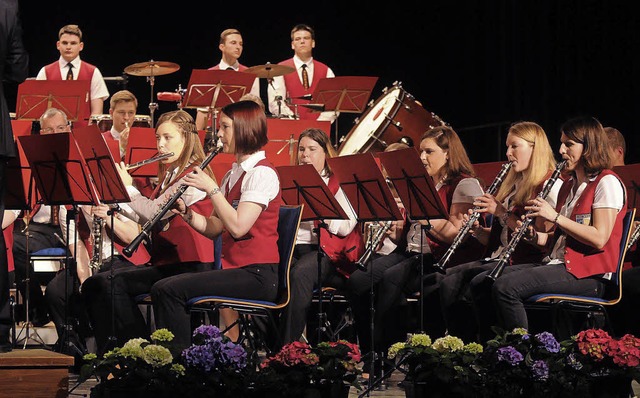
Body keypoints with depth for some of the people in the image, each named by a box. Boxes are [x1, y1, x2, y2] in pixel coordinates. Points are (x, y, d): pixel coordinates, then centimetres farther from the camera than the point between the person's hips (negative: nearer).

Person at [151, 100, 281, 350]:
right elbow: (213, 229, 17)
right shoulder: (234, 173, 19)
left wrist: (211, 188, -14)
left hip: (256, 274, -9)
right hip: (234, 269, 9)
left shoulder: (262, 173, -10)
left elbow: (237, 227, -21)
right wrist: (186, 213, 0)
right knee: (162, 289, -8)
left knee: (170, 290, -21)